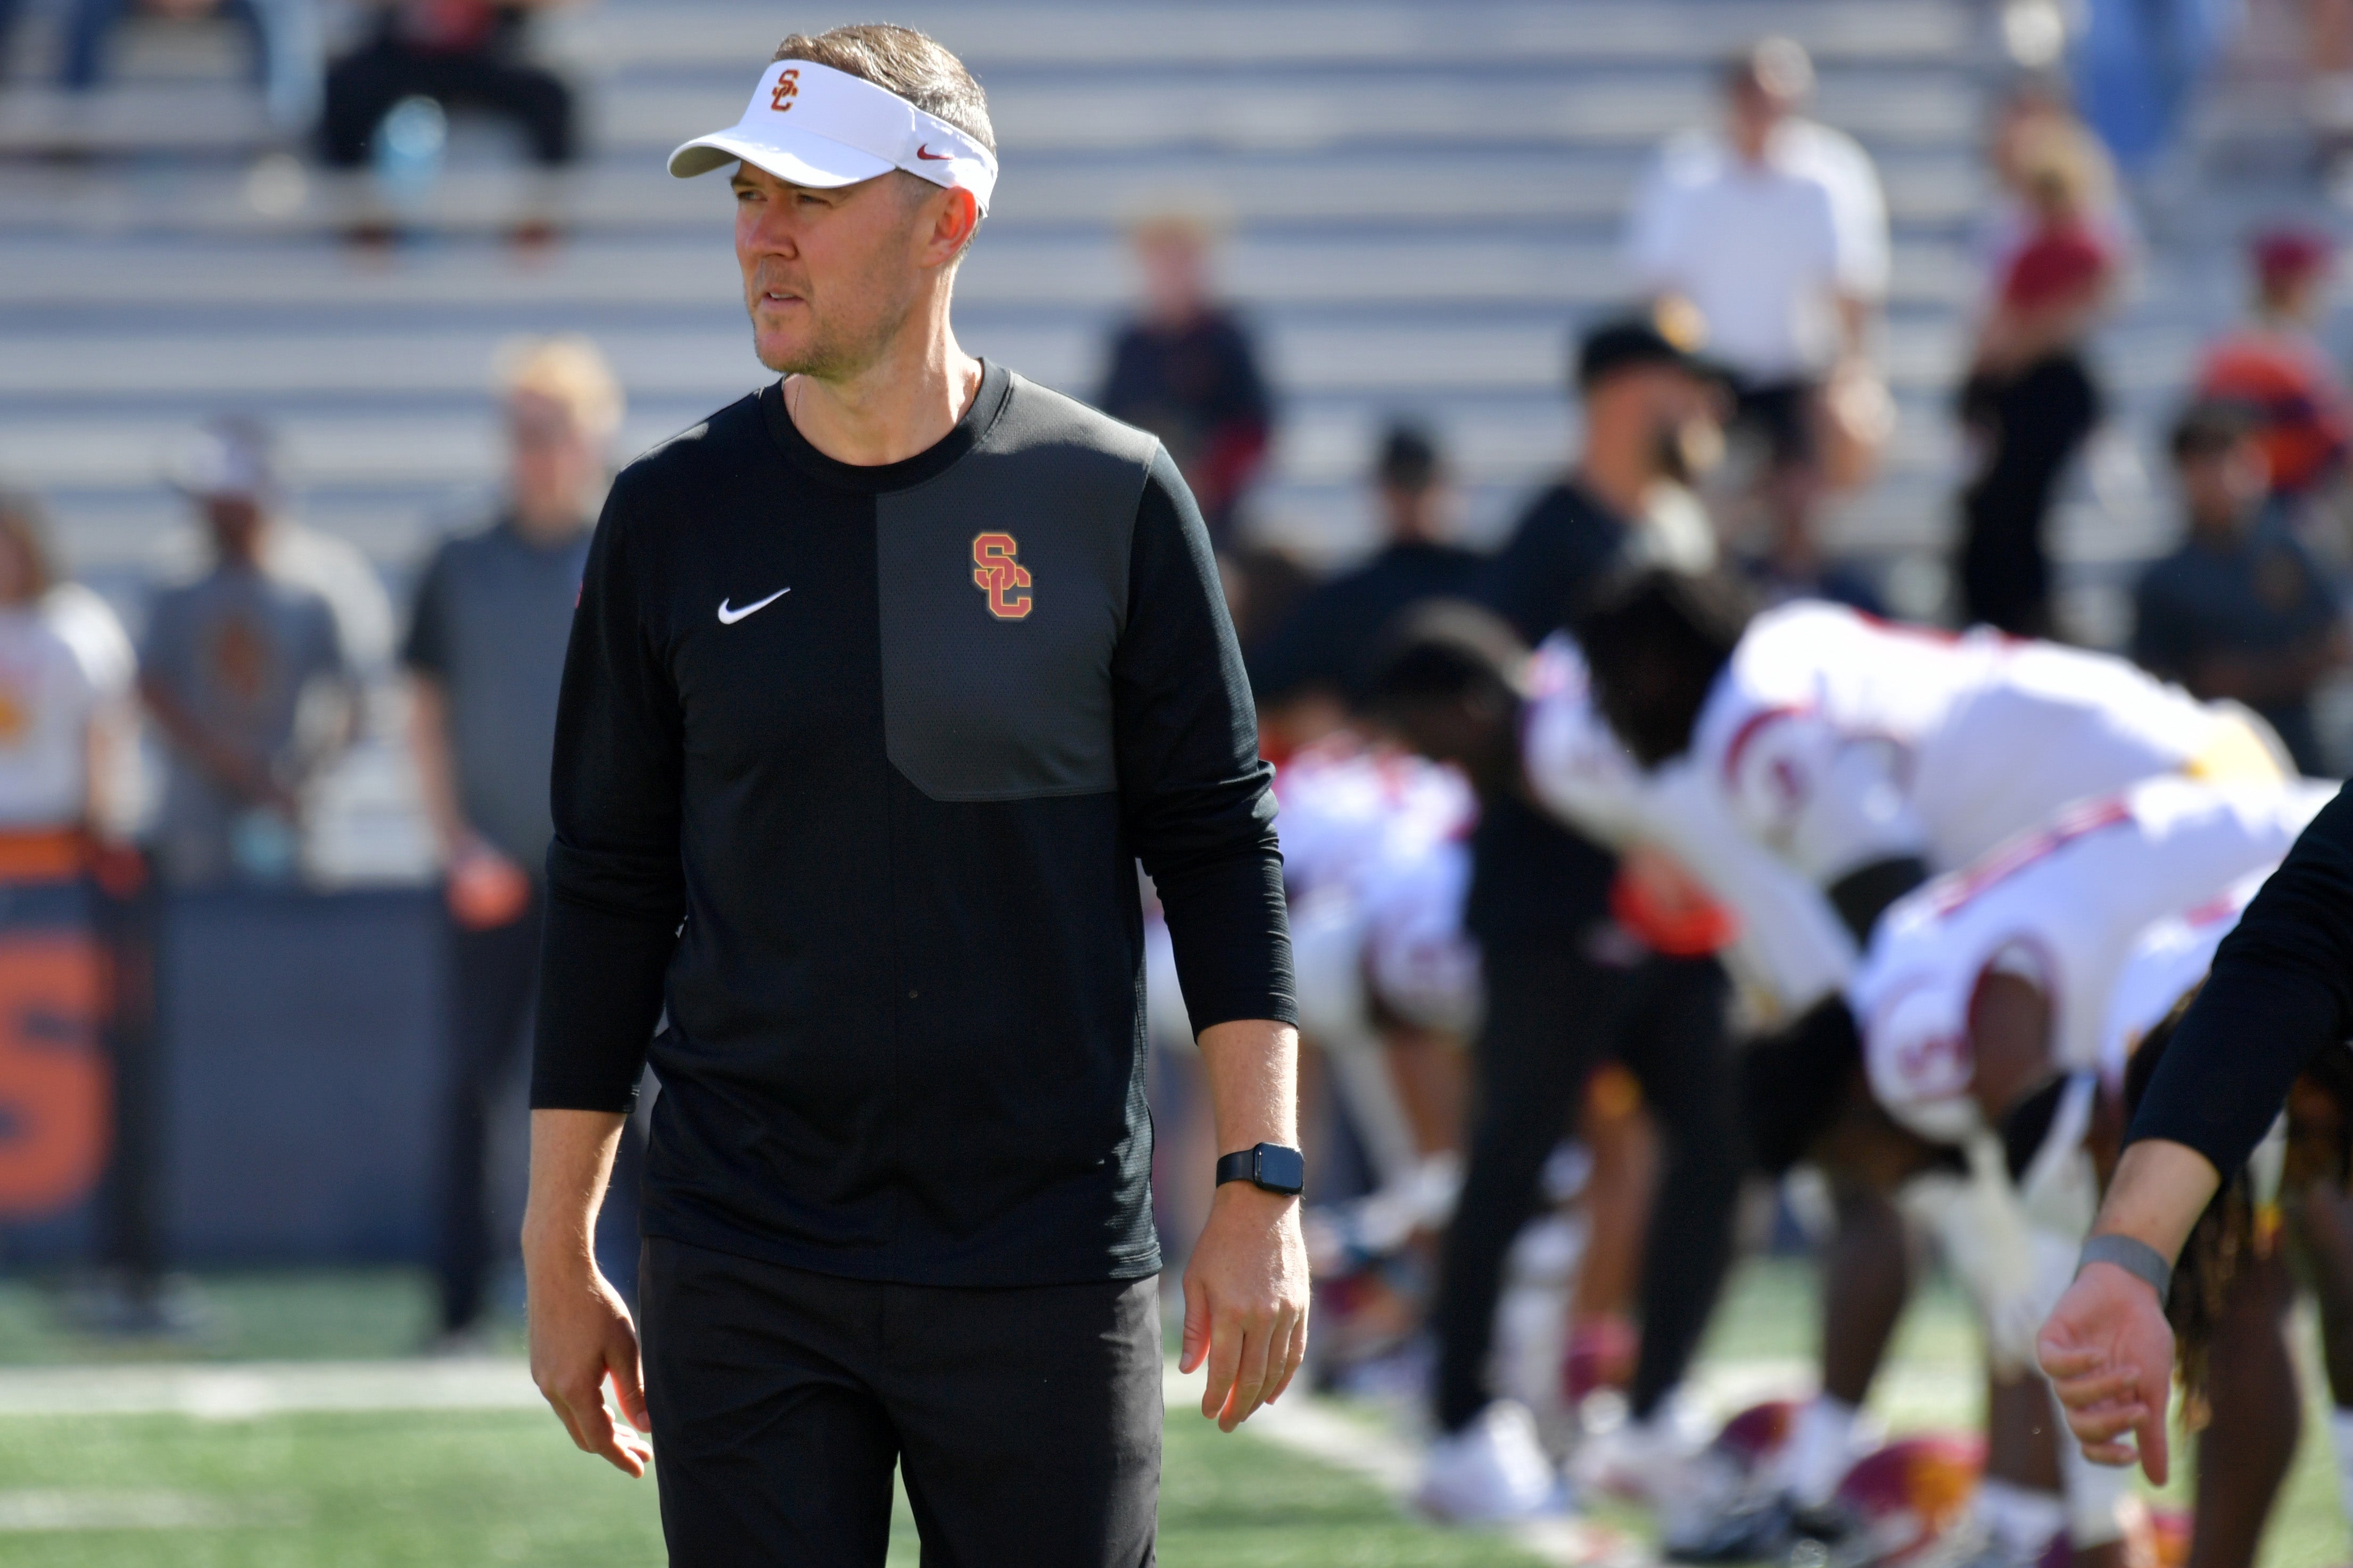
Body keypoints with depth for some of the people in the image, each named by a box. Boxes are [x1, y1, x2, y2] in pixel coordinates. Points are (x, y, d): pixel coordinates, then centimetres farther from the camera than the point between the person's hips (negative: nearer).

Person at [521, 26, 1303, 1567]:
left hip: (1049, 1274, -1)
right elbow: (610, 890, 8)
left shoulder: (1110, 498, 0)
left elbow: (1220, 847, 2)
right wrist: (558, 1254, 7)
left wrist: (1261, 1190, -5)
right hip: (743, 1285, 1)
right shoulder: (676, 514, 4)